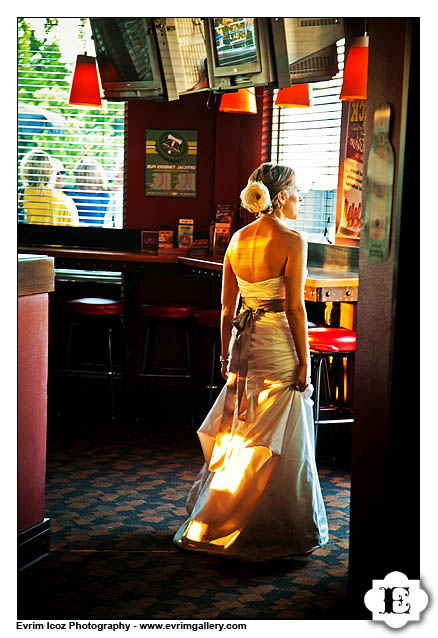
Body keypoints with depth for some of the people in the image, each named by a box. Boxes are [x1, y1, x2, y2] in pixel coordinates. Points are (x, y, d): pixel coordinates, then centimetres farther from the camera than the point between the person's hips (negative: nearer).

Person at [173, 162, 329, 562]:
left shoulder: (238, 240, 7)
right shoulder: (292, 241, -12)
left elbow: (227, 308, 10)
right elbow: (295, 307, -14)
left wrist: (226, 355, 18)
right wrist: (304, 362, -9)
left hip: (245, 341, 7)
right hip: (280, 344, -7)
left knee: (237, 432, 17)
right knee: (276, 440, 2)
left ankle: (211, 521, 25)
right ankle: (270, 530, 10)